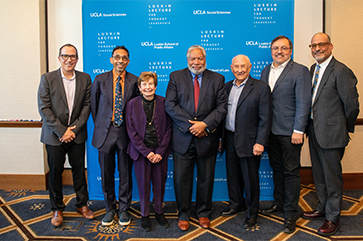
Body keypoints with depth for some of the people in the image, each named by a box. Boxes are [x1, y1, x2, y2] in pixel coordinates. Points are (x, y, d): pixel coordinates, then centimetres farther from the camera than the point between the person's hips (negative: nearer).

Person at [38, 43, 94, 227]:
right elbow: (44, 108, -8)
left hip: (77, 134, 2)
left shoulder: (85, 79, 2)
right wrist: (61, 131, -14)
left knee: (79, 170, 11)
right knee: (55, 173, 9)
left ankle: (82, 204, 29)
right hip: (54, 135, -1)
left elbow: (87, 105, -1)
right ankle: (57, 209, 27)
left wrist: (74, 129, -9)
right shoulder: (47, 78, -4)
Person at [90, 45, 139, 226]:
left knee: (125, 173, 9)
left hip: (126, 132, 0)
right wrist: (100, 126, 9)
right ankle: (110, 209, 29)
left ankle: (124, 209, 27)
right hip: (105, 132, 1)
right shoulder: (100, 80, 2)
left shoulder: (134, 81, -1)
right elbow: (94, 105, 9)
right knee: (107, 174, 10)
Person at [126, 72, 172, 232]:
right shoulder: (132, 104, -1)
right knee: (143, 184, 7)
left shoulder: (163, 102, 0)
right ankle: (145, 215, 26)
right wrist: (146, 152, -9)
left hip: (160, 151, 1)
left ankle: (159, 212, 30)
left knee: (160, 183, 9)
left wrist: (160, 152, -8)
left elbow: (168, 128, -1)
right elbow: (131, 131, -3)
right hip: (141, 151, 0)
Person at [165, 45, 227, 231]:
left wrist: (205, 124, -15)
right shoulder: (176, 77, 4)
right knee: (182, 179, 6)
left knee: (206, 178, 12)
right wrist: (190, 125, -14)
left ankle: (203, 213, 32)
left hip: (207, 137, 1)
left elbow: (222, 107, -2)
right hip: (183, 138, 0)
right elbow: (170, 105, -6)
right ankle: (183, 215, 26)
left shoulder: (217, 79, 6)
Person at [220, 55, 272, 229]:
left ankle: (252, 213, 26)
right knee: (232, 175, 17)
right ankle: (237, 204, 39)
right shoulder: (227, 87, 8)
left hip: (249, 141, -5)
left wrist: (260, 142, -15)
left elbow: (265, 118, -10)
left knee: (250, 178, 6)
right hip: (230, 139, 5)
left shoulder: (261, 87, -7)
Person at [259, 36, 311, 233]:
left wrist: (298, 130, -15)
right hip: (271, 130, 6)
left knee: (291, 172, 3)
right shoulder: (266, 71, 13)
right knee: (277, 168, 16)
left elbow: (303, 103, -10)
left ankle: (291, 214, 14)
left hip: (289, 131, -5)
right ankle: (279, 203, 32)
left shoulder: (300, 71, -5)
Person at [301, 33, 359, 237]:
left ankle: (333, 218, 23)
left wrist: (346, 128, -1)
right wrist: (310, 126, 11)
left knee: (332, 177, 6)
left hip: (331, 133, -8)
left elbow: (352, 104, -12)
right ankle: (323, 209, 38)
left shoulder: (341, 71, -15)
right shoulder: (313, 69, 10)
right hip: (315, 132, 8)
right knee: (319, 175, 20)